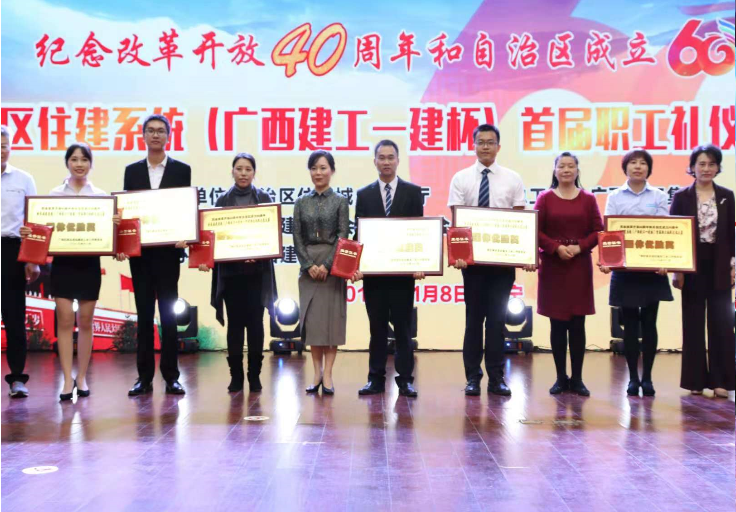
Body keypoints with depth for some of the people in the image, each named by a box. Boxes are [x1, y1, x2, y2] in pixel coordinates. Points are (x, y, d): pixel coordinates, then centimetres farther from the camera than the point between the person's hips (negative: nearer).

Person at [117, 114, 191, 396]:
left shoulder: (182, 170, 4)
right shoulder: (132, 170, 10)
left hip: (168, 250, -2)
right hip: (139, 250, 2)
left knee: (168, 313, 2)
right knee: (144, 313, 5)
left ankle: (171, 376, 8)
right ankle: (144, 377, 10)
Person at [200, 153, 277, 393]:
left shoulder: (264, 198, 5)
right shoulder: (223, 200, 7)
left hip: (256, 269, -1)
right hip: (230, 269, 1)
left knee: (254, 322, 1)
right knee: (235, 323, 4)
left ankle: (254, 375, 9)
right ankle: (236, 375, 11)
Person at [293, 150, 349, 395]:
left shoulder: (340, 201, 1)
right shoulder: (301, 202, 9)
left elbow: (343, 236, -5)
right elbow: (297, 237, 4)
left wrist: (326, 265, -14)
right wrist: (309, 265, -8)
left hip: (332, 266, -3)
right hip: (308, 267, 3)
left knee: (331, 317, -3)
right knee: (311, 318, 3)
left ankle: (327, 375, 0)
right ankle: (317, 372, 10)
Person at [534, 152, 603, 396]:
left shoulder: (588, 199, 6)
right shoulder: (545, 198, 3)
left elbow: (598, 231, 3)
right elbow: (535, 230, -1)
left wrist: (579, 247, -12)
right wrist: (556, 247, -14)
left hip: (580, 266, 1)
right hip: (552, 266, -1)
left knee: (577, 324, 2)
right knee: (557, 324, 2)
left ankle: (577, 379, 9)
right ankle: (561, 377, 11)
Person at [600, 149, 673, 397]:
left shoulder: (659, 196, 6)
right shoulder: (614, 197, 5)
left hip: (652, 269, 0)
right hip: (624, 268, 0)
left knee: (649, 323, 3)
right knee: (630, 324, 3)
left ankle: (647, 377, 12)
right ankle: (633, 377, 11)